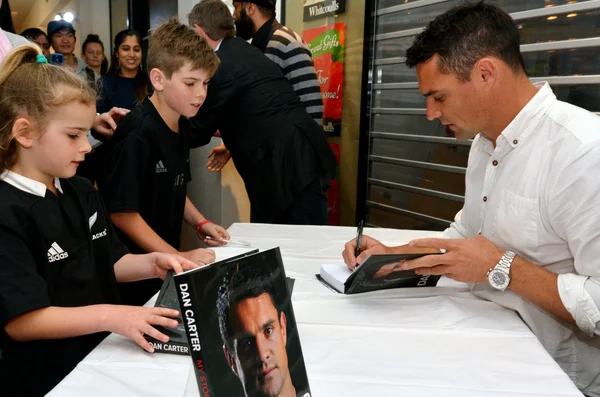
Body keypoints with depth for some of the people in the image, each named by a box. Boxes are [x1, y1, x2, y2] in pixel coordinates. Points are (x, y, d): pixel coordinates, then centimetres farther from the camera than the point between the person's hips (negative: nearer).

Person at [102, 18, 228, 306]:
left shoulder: (181, 125, 4)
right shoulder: (137, 133, -22)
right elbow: (122, 212, -21)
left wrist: (200, 223, 3)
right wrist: (177, 257, -20)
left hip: (167, 262, 8)